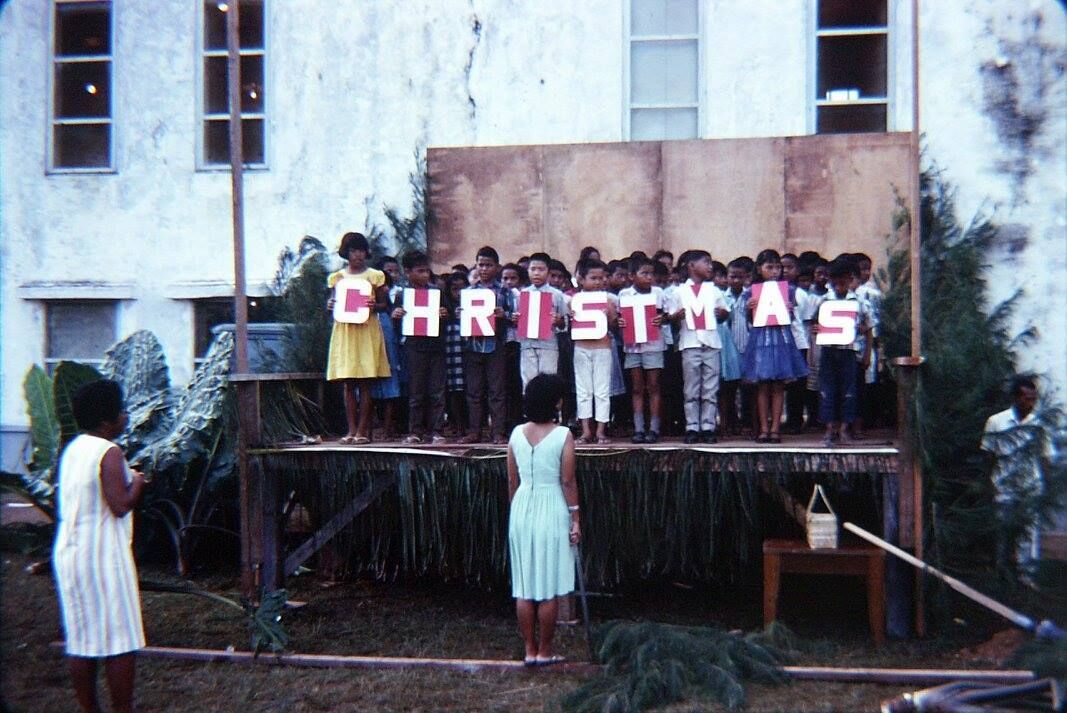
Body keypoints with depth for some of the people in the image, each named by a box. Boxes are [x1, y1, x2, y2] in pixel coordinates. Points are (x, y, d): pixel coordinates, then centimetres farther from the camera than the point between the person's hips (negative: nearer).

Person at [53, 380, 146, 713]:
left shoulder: (72, 449, 10)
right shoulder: (108, 453, -15)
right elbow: (120, 505, -21)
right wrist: (137, 482, -3)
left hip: (69, 552, 8)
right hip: (102, 556, -8)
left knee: (81, 639, 13)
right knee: (119, 639, 0)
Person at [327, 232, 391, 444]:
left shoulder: (374, 276, 6)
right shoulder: (337, 277, 11)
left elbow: (384, 305, 7)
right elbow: (334, 304, 15)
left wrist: (374, 306, -14)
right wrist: (330, 306, -7)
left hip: (367, 330, -2)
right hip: (344, 330, 2)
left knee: (365, 383, -3)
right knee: (347, 383, 0)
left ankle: (363, 429, -1)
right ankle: (351, 429, 3)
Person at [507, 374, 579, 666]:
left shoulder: (517, 434, 2)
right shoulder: (563, 435, -10)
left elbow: (512, 481, 6)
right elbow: (567, 482, -10)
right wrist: (575, 518, -2)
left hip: (522, 510, 4)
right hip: (551, 510, -4)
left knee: (524, 586, 9)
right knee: (549, 588, 5)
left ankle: (530, 650, 15)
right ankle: (544, 652, 11)